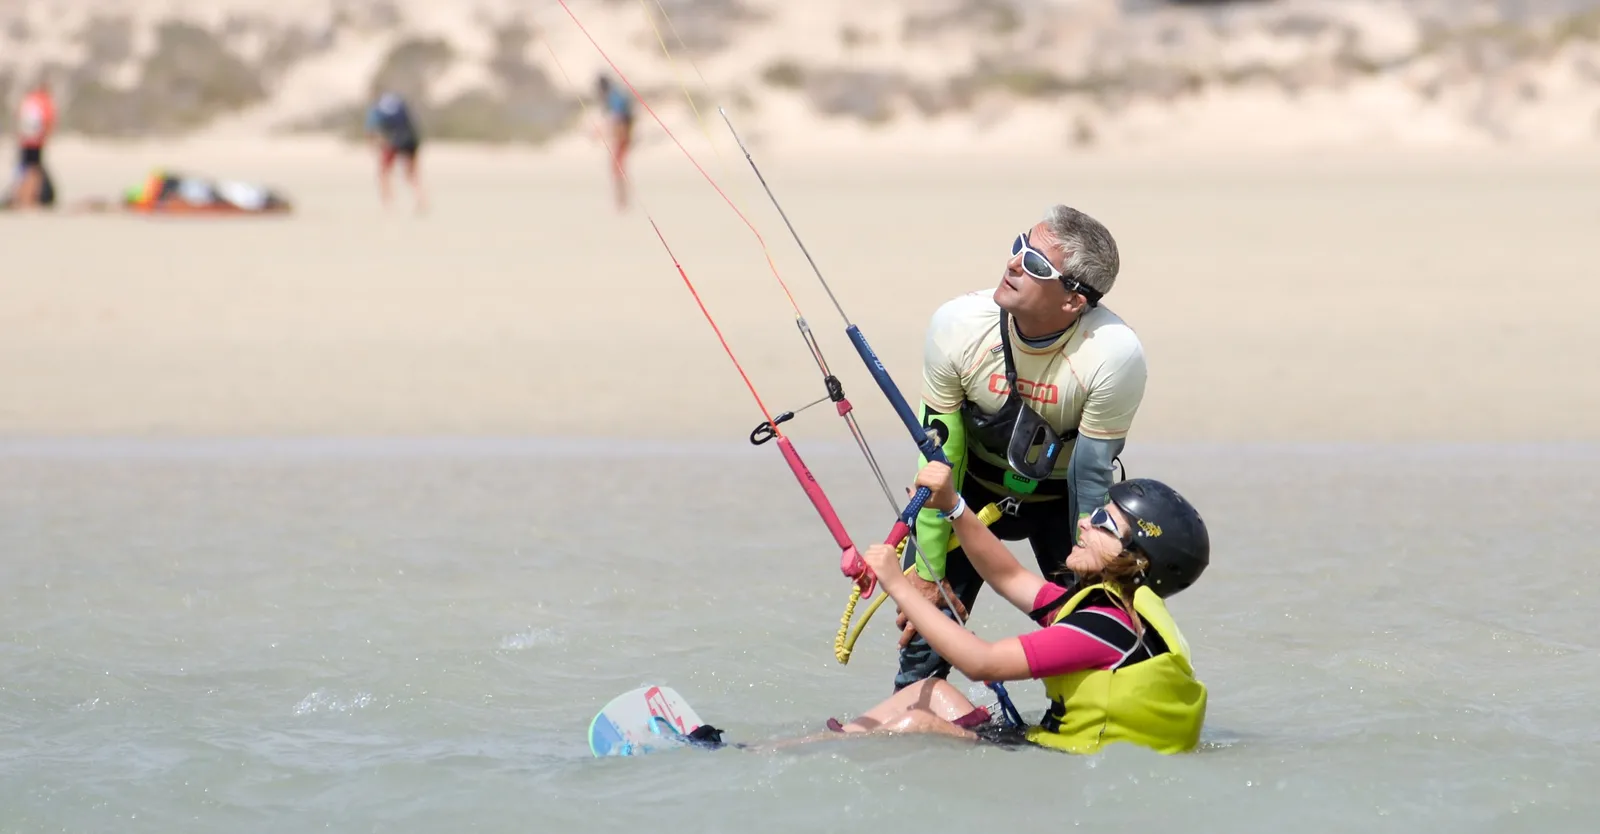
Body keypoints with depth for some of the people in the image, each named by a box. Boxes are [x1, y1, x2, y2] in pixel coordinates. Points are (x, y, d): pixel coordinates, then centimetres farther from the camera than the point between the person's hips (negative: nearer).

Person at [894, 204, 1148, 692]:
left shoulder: (1115, 355, -31)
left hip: (1061, 497, -1)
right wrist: (928, 572, -10)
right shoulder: (958, 326, -25)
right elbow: (937, 455, -15)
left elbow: (1092, 477, -20)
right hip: (973, 486, 1)